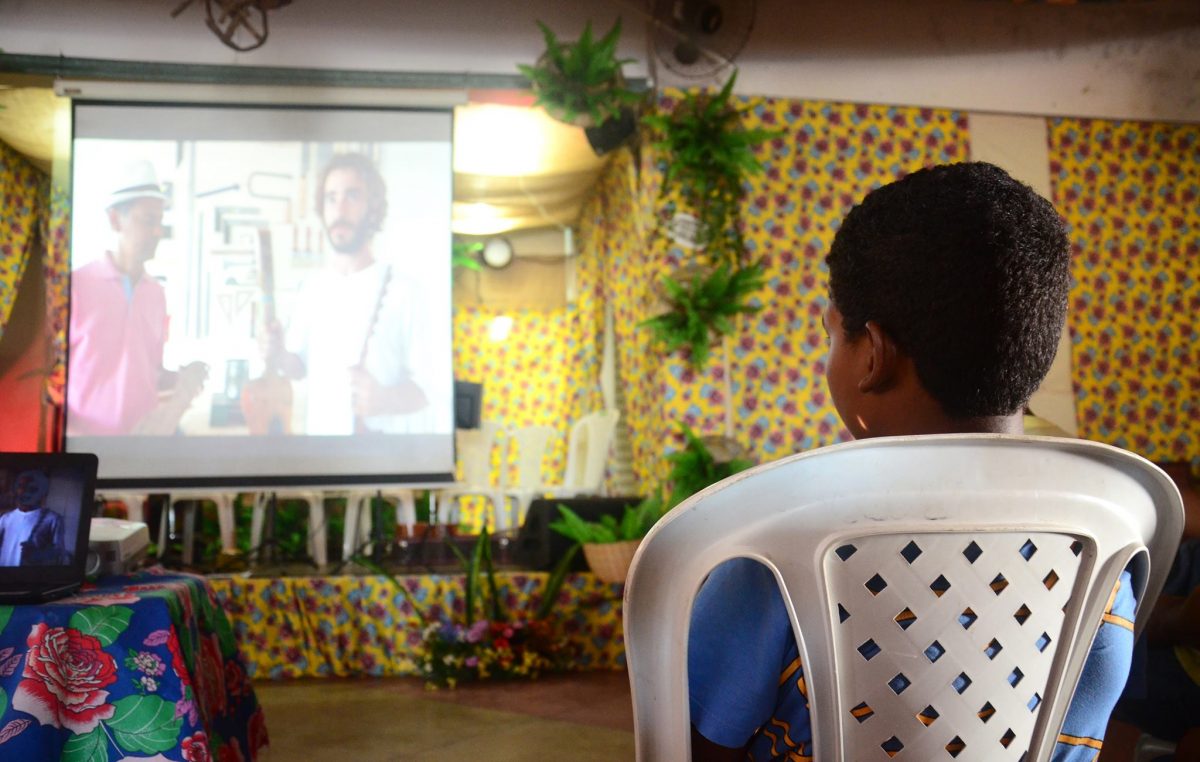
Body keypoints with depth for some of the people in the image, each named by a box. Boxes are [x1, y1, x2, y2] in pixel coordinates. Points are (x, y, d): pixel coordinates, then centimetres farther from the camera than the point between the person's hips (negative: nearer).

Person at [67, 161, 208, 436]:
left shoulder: (156, 294, 6)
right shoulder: (76, 286, -10)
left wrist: (181, 380, -4)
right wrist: (72, 435, -20)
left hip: (145, 437, 5)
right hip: (86, 445, -5)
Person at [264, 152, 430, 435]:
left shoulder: (405, 290, -13)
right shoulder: (311, 290, 5)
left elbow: (428, 385, -13)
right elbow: (302, 366, 15)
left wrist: (385, 400, -30)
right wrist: (280, 357, -5)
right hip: (320, 430, 5)